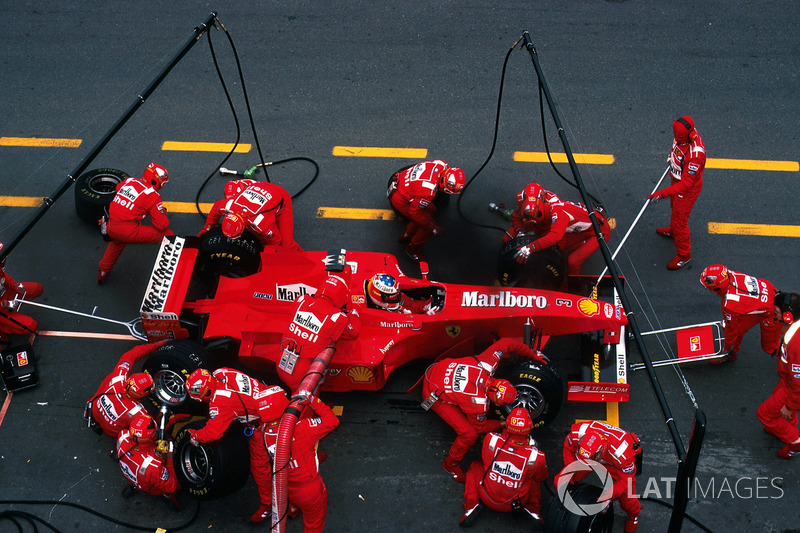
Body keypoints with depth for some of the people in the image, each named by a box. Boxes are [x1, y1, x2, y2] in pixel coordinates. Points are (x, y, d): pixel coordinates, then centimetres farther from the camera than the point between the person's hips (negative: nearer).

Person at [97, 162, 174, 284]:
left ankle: (103, 271, 53)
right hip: (129, 233, -7)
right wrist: (163, 213, 12)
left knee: (117, 241, 43)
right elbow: (162, 225, -8)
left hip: (110, 229, 7)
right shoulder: (153, 196, -7)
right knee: (168, 235, 4)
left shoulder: (129, 181, 11)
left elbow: (118, 187, 37)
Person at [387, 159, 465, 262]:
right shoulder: (429, 191, -38)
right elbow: (414, 211, -25)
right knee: (428, 227, -3)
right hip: (399, 199, -9)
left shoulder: (442, 165, -17)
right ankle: (412, 249, 23)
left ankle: (406, 236, 38)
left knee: (431, 210, 20)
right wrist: (432, 227, -15)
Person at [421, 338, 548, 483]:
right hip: (434, 395, -7)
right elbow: (481, 427, -7)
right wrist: (503, 424, 7)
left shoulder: (487, 363, -20)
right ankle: (450, 464, 15)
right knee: (470, 433, -9)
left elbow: (506, 343, -3)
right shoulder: (479, 403, -29)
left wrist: (532, 354, 6)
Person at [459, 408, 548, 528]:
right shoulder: (536, 456, -21)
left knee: (474, 467, 26)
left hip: (488, 500, 0)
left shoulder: (491, 439, -21)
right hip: (516, 504, 0)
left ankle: (472, 504, 9)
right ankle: (533, 508, 14)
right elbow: (542, 477, 2)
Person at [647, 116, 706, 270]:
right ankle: (674, 232, 63)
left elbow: (686, 183, -38)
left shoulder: (695, 154, -43)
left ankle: (684, 254, 30)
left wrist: (664, 193, -44)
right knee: (674, 206, 33)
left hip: (688, 188, -8)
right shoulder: (683, 134, -19)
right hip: (677, 179, 8)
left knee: (679, 220, 8)